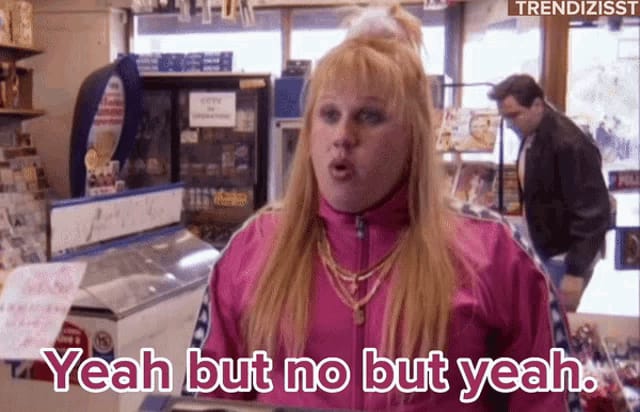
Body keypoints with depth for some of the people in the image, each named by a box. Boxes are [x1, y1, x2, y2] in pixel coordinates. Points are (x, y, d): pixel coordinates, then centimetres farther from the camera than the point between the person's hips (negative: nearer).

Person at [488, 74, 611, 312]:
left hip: (565, 257, -8)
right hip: (542, 250, 8)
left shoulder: (570, 144, -24)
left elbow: (592, 212, -23)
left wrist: (576, 272, -23)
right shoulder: (531, 135, 2)